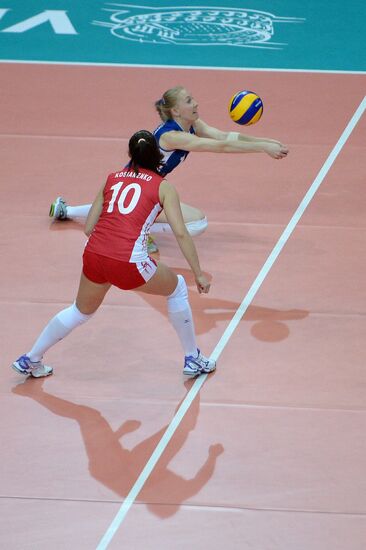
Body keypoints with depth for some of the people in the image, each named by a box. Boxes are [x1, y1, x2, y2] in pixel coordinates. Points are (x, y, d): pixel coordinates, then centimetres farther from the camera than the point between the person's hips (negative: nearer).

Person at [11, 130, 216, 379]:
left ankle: (31, 361, 38)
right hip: (128, 263, -4)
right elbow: (181, 233, -1)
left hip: (93, 255, 4)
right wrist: (199, 274, 3)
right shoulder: (163, 186, 8)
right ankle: (193, 360, 28)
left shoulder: (112, 179, 18)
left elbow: (89, 227, 17)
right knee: (177, 289, 23)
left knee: (81, 311, 30)